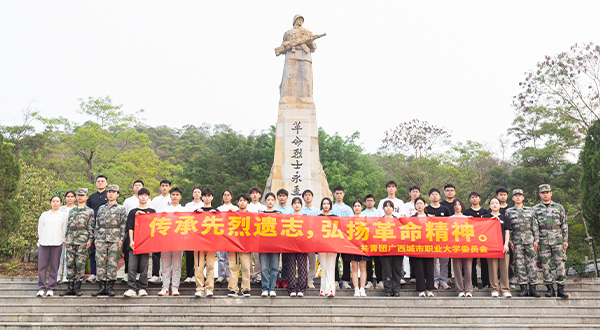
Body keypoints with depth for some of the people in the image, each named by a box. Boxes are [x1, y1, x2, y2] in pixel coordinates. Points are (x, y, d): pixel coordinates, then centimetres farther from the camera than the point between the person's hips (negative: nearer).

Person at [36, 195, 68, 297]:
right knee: (42, 265, -2)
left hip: (57, 243, -1)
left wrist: (61, 240, 3)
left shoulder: (63, 215, 11)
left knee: (54, 266, -1)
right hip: (44, 243, 1)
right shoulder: (44, 215, 14)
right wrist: (41, 240, 8)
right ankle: (41, 288, 3)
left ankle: (51, 288, 5)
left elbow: (64, 230, 9)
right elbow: (40, 228, 14)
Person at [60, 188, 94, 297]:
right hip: (71, 241, 5)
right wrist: (66, 239, 13)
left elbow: (91, 227, 0)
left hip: (82, 241, -4)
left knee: (80, 264, -4)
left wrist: (90, 240, -9)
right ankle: (70, 287, 9)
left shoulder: (90, 211, 5)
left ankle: (77, 287, 3)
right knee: (70, 263, 4)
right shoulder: (71, 211, 18)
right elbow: (68, 226, 20)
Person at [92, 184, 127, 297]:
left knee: (113, 263, -3)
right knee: (101, 263, 1)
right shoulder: (101, 208, 16)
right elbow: (97, 224, 17)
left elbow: (124, 225, 1)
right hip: (101, 239, 3)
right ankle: (102, 287, 6)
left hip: (114, 240, -3)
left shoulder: (121, 209, 6)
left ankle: (110, 287, 3)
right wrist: (95, 238, 9)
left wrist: (121, 239, -6)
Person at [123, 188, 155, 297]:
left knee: (144, 267, 2)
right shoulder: (133, 212, 11)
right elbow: (130, 228, 5)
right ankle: (131, 288, -5)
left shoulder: (152, 212, 12)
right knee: (132, 266, -6)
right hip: (134, 243, 0)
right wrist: (131, 241, -6)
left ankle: (142, 288, 8)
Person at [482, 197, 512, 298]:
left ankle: (505, 290, 3)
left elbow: (507, 232, 10)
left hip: (503, 246, 1)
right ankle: (494, 289, 4)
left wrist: (506, 244, -1)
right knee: (492, 269, -1)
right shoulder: (485, 217, 11)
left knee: (504, 268, -1)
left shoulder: (504, 218, 14)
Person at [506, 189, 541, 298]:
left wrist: (536, 240, 0)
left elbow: (535, 226, 8)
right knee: (519, 264, -1)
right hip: (517, 241, 0)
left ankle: (532, 288, 2)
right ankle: (523, 288, 4)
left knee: (532, 263, -3)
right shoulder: (509, 212, 9)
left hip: (529, 240, 0)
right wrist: (510, 242, -1)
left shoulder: (530, 210, 10)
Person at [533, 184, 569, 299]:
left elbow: (564, 225, 11)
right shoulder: (535, 209, 9)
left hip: (558, 240, 0)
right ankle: (550, 288, 8)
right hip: (543, 241, 0)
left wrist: (565, 240, 4)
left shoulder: (559, 207, 11)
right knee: (545, 265, -1)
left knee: (560, 264, -6)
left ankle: (560, 289, -2)